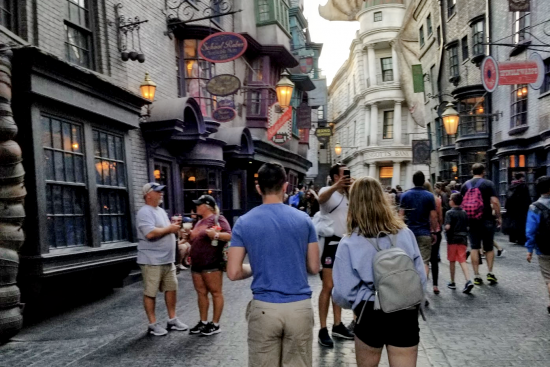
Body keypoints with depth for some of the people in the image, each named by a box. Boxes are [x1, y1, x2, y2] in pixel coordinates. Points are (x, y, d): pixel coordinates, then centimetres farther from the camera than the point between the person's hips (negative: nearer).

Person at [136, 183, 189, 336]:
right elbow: (150, 233, -28)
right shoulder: (144, 212, -15)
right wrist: (169, 228, -16)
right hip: (152, 261, -9)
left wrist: (174, 226, 5)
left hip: (167, 260, 9)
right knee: (150, 293, 2)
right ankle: (152, 324, 12)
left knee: (171, 288, 13)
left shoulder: (161, 211, 16)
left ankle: (172, 319, 24)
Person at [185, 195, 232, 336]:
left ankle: (215, 324, 6)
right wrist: (189, 235, 12)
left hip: (212, 264, -9)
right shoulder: (200, 222, 20)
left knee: (215, 292, 0)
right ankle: (203, 322, 21)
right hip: (197, 264, 9)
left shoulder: (218, 219, -7)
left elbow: (229, 236, -19)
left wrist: (215, 235, -33)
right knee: (201, 293, 12)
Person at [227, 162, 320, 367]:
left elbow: (234, 273, -5)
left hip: (264, 308, 0)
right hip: (299, 307, 1)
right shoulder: (303, 219, -2)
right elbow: (314, 267, 3)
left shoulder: (244, 223, -4)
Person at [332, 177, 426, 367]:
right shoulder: (406, 234, -5)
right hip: (406, 314, 2)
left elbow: (343, 293, -13)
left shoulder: (349, 243, -14)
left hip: (371, 315, -1)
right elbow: (421, 278, -1)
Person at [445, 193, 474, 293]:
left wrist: (445, 230, -2)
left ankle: (452, 282, 20)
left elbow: (447, 226, -21)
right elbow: (467, 227, 10)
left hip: (452, 239, -4)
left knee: (452, 261, 10)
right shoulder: (464, 213, 8)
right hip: (463, 239, 4)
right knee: (462, 261, 2)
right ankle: (468, 281, -17)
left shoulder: (450, 213, -10)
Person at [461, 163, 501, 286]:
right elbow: (495, 202, -12)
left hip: (472, 221, 2)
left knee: (474, 248, 4)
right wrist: (498, 217, -3)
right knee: (489, 248, 11)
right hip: (487, 220, -2)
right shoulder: (488, 184, -5)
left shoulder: (465, 185, 5)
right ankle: (490, 273, 5)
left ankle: (476, 276, 4)